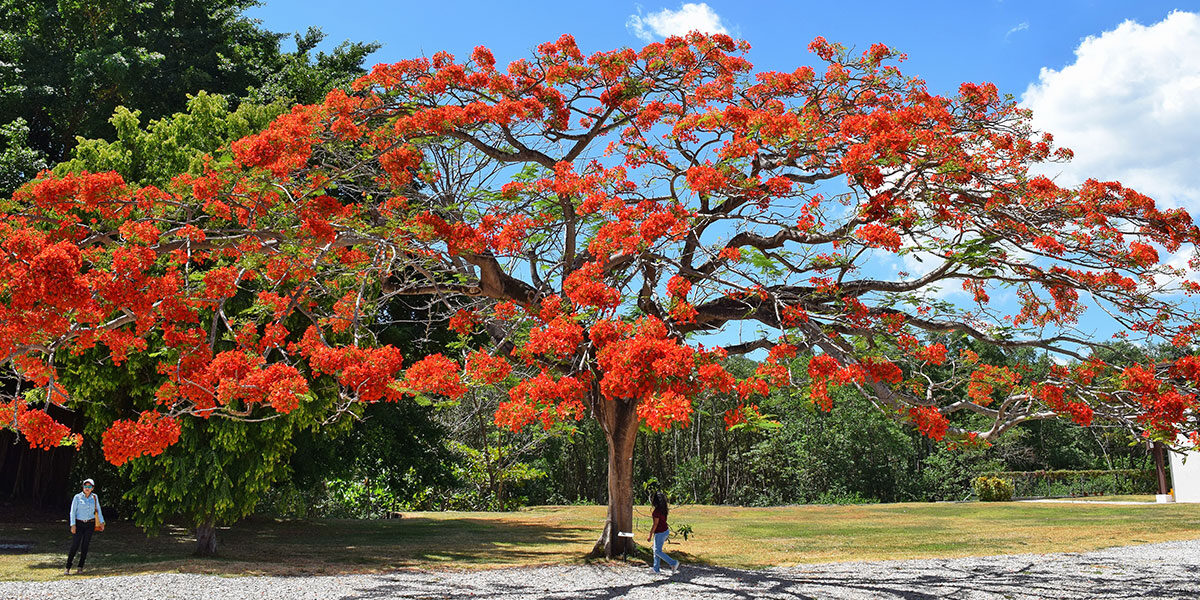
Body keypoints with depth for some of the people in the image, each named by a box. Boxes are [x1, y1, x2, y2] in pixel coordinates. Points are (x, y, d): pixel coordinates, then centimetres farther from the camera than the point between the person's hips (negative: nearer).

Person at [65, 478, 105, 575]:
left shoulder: (94, 497, 6)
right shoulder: (77, 497, -3)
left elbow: (98, 510, 12)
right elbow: (73, 511, -6)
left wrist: (102, 522, 5)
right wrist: (73, 525, -14)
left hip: (90, 524, 2)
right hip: (79, 524, -2)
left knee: (85, 546, 3)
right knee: (74, 546, -8)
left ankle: (80, 567, 11)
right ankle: (68, 568, -1)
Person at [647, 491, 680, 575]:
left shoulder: (657, 510, -23)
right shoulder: (663, 509, 5)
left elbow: (655, 524, -21)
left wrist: (650, 535, -14)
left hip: (660, 532, -9)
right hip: (665, 530, 9)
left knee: (658, 551, 3)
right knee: (656, 550, 17)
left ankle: (673, 563, 0)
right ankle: (656, 569, 22)